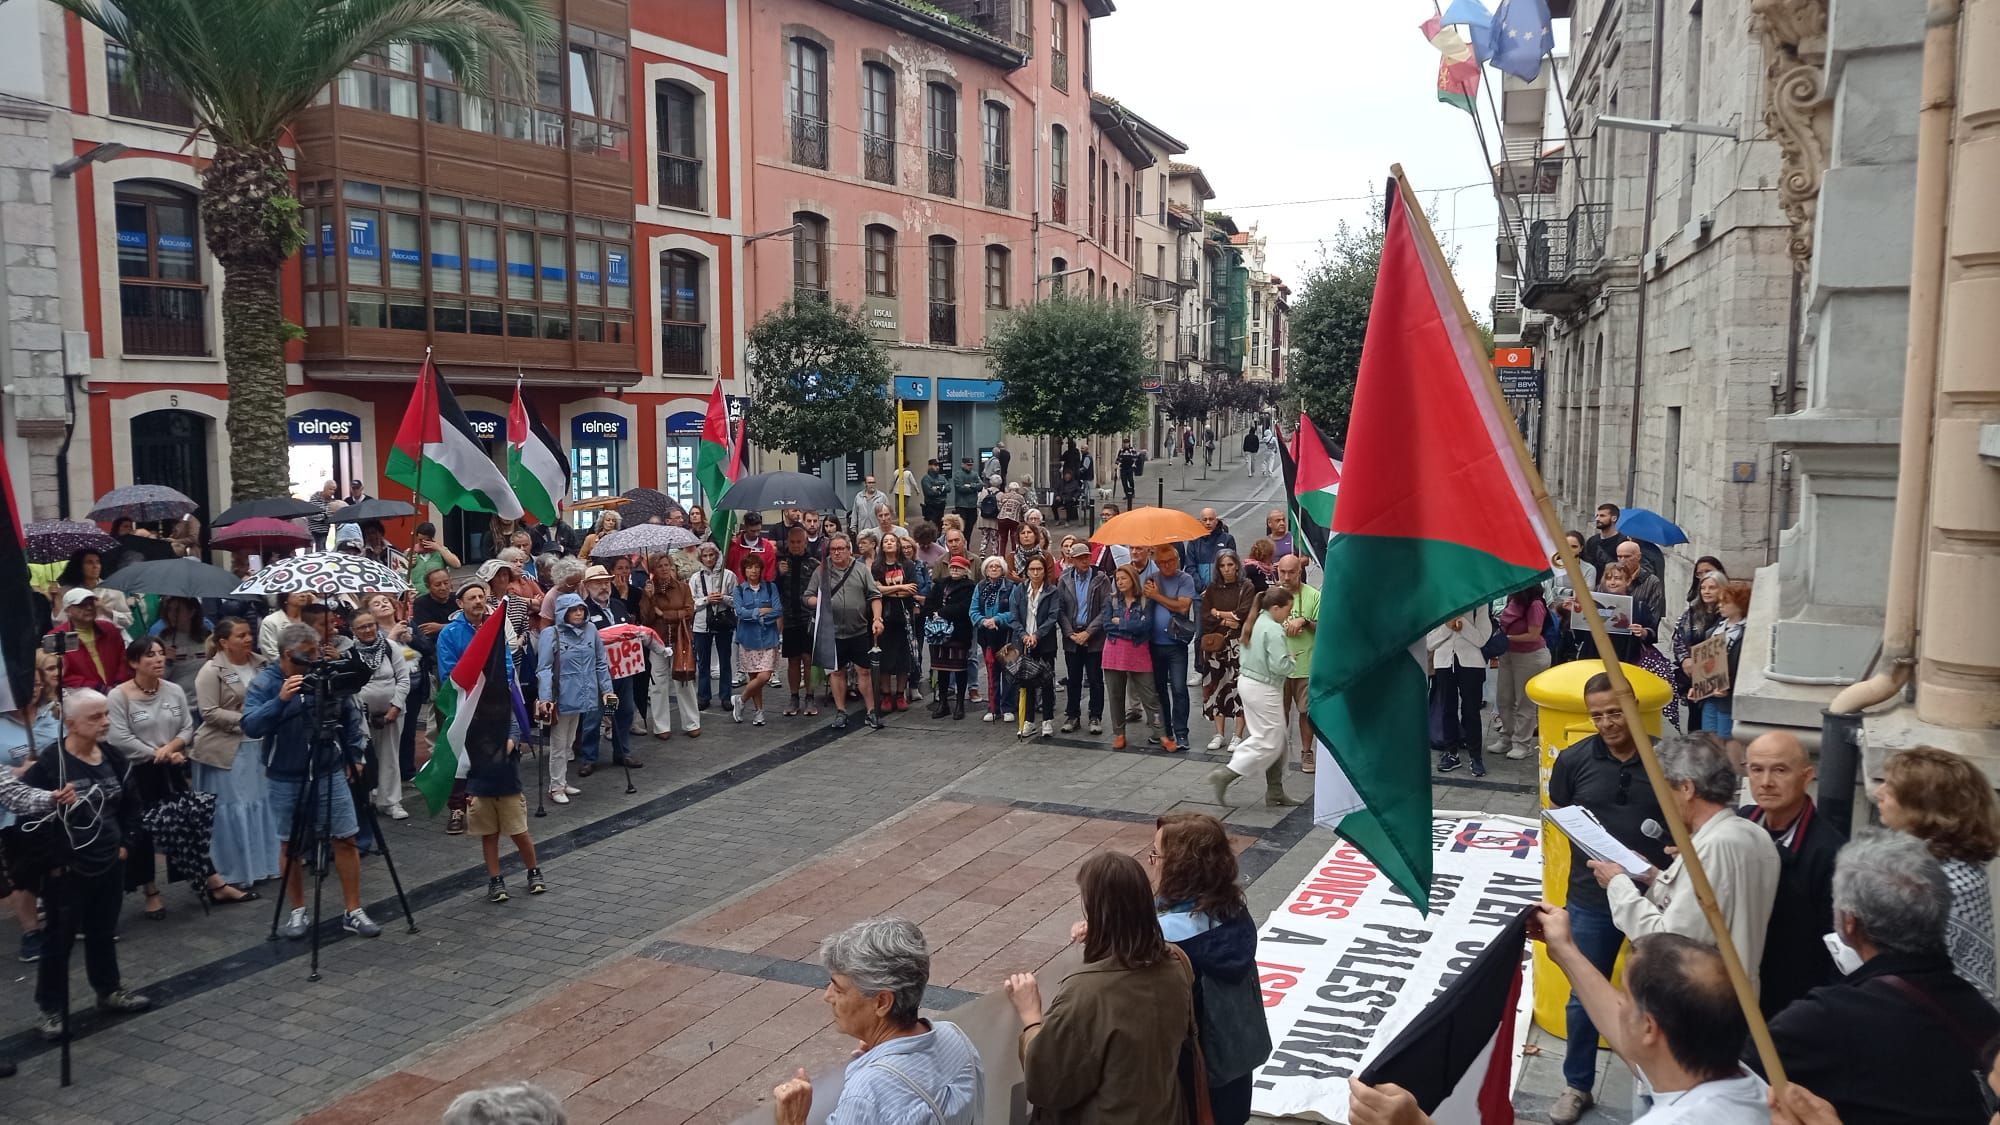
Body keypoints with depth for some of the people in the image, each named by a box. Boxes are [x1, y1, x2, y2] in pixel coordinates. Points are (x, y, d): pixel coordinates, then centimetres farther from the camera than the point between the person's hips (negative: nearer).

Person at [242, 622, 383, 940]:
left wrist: (354, 756, 6)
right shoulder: (264, 683, -8)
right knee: (290, 844, 10)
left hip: (330, 774, 1)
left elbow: (351, 718, 11)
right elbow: (250, 726, -22)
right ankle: (299, 911, 25)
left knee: (345, 840, 1)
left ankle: (353, 912, 10)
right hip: (286, 779, -1)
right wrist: (280, 700, -35)